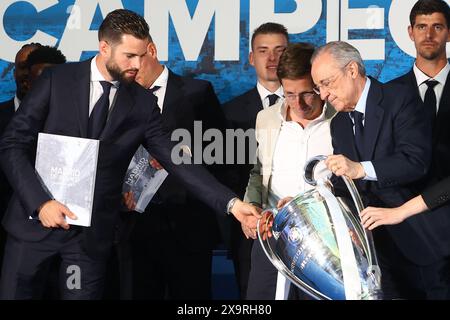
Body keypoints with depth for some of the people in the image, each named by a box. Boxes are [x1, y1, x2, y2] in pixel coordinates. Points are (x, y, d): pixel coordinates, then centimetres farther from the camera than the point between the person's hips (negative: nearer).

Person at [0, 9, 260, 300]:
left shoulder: (143, 104, 1)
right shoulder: (56, 80, -5)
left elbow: (178, 160, -2)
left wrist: (231, 203, -13)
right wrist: (40, 201, -18)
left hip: (92, 233, 1)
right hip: (35, 219, -1)